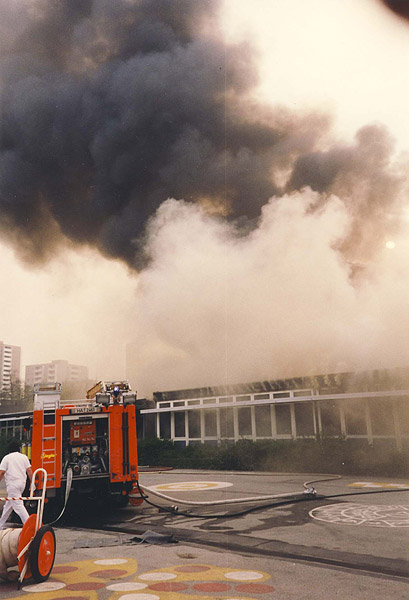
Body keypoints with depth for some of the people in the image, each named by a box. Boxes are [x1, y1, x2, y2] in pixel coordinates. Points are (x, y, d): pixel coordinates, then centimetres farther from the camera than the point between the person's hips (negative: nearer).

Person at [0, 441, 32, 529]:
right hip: (22, 483, 6)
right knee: (8, 505, 19)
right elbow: (29, 471, 5)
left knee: (18, 505, -8)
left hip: (12, 484, -6)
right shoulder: (24, 457, 10)